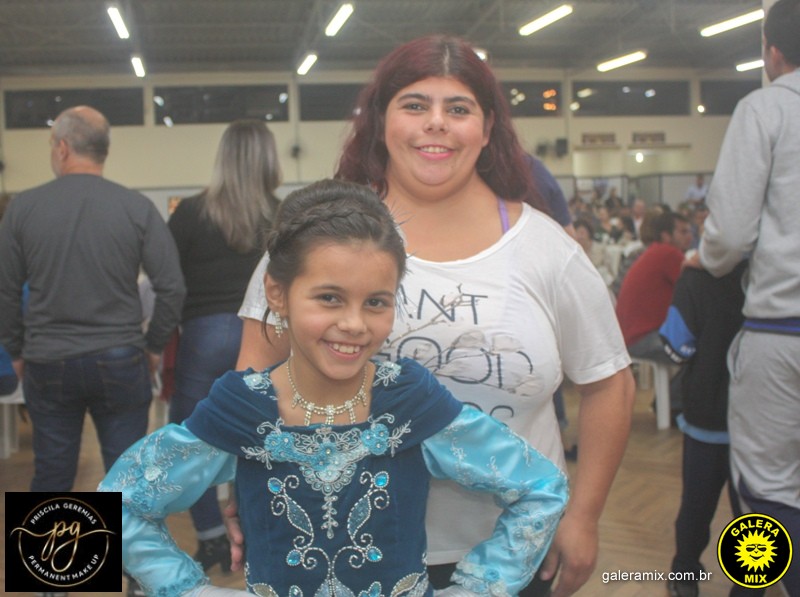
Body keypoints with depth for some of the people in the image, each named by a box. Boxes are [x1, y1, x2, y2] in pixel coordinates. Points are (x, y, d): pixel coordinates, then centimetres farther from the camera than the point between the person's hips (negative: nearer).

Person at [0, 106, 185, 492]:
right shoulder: (137, 207, -6)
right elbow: (172, 287, -8)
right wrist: (154, 345, 6)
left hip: (47, 363, 1)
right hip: (120, 360, -1)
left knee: (51, 475, 14)